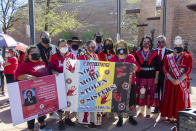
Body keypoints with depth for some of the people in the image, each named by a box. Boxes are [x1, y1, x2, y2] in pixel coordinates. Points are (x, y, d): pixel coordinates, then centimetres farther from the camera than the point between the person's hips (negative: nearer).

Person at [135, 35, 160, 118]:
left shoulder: (154, 53, 2)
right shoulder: (138, 53, 6)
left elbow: (157, 67, 2)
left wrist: (156, 78, -3)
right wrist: (135, 77, 3)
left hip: (151, 78, -1)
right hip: (140, 77, 1)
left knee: (150, 94, 3)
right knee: (141, 94, 3)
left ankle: (148, 112, 16)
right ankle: (141, 111, 19)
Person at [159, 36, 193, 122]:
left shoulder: (187, 56, 2)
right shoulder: (168, 57, 9)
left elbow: (189, 70, -7)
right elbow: (165, 69, 2)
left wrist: (179, 80, -16)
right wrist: (171, 79, -12)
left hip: (182, 82, -2)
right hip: (170, 82, 2)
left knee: (180, 99, 2)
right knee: (169, 98, 5)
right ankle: (170, 116, 18)